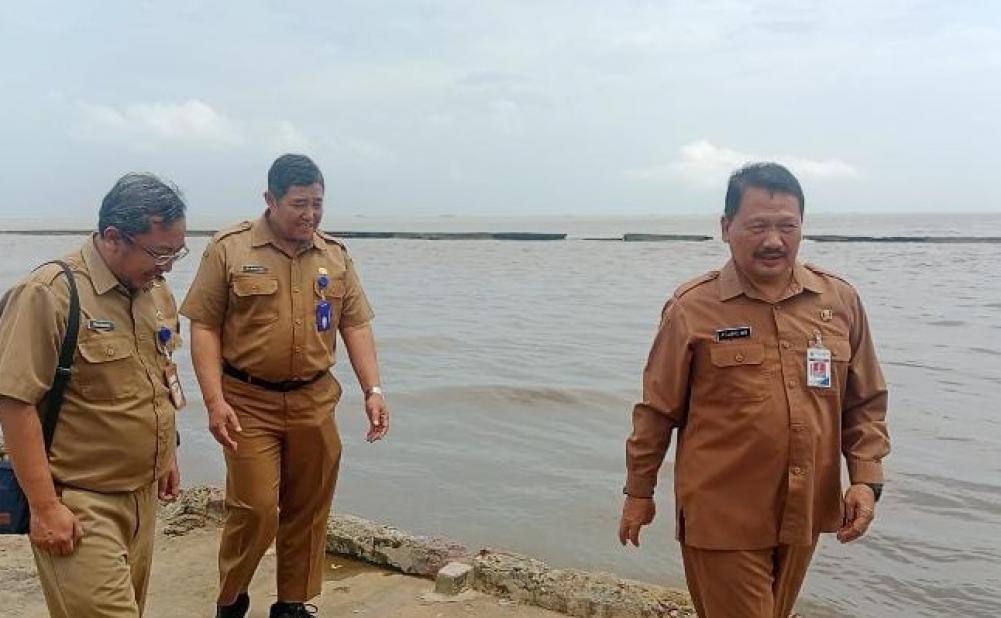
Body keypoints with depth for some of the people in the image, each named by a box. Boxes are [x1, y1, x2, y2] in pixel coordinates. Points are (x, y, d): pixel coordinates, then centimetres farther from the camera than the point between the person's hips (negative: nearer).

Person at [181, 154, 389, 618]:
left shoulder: (335, 257, 7)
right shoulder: (229, 249, -4)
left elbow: (356, 326, 7)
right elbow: (204, 327, -5)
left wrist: (373, 391, -3)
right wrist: (215, 400, -14)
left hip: (314, 402, 4)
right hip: (249, 403, -3)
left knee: (308, 510, 10)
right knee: (256, 509, -4)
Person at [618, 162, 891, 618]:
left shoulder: (840, 301, 1)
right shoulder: (692, 308, -9)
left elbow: (865, 403, 9)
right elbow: (657, 410, -2)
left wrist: (866, 479, -2)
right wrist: (639, 492, 3)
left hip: (803, 514, 5)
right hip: (722, 518, -4)